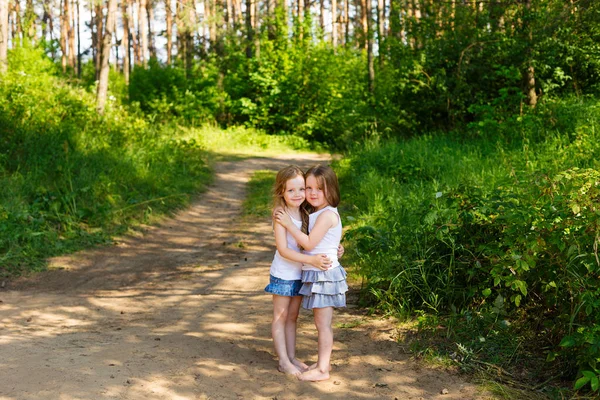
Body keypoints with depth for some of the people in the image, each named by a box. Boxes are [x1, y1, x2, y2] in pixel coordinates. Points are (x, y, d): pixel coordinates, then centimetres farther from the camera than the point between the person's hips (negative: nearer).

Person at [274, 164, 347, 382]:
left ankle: (322, 369, 4)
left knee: (323, 323, -3)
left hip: (324, 274, -10)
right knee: (322, 323, 17)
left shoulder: (327, 214, -17)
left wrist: (289, 224, -16)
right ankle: (324, 361, 28)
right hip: (316, 274, 10)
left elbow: (309, 243, -20)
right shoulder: (318, 213, 13)